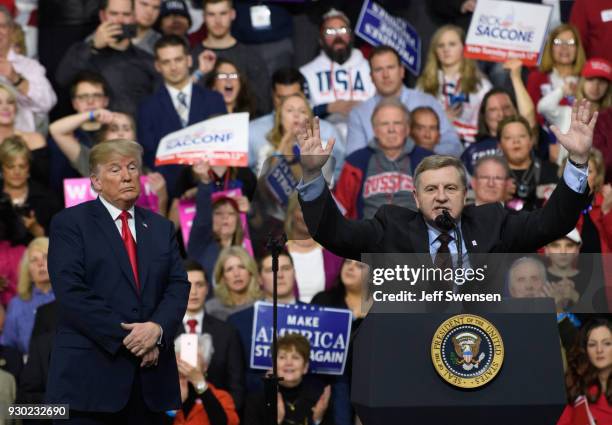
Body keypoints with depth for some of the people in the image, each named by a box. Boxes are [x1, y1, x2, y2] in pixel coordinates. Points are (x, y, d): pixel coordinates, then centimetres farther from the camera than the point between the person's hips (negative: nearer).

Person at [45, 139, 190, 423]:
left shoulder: (161, 227, 17)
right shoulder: (69, 223, 1)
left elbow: (178, 286, 9)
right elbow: (71, 291, -10)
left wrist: (158, 328, -12)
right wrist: (124, 337, -15)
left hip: (150, 376, 5)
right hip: (90, 376, -4)